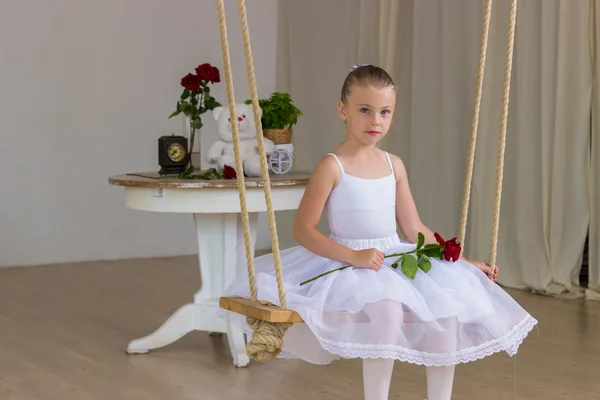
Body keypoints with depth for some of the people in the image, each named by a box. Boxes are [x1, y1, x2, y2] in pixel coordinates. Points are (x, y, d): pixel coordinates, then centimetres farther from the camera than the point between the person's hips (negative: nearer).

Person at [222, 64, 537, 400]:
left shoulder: (394, 165, 10)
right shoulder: (333, 166, -7)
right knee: (385, 307, -34)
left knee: (446, 308, -15)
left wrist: (462, 262, 9)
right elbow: (303, 229, -11)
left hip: (396, 260, 6)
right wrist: (354, 256, -22)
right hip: (348, 266, -6)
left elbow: (415, 230, 14)